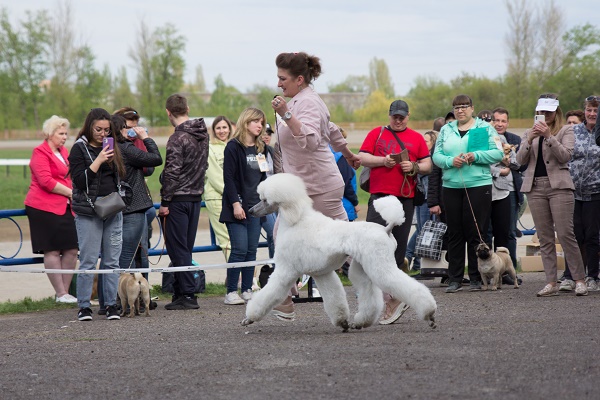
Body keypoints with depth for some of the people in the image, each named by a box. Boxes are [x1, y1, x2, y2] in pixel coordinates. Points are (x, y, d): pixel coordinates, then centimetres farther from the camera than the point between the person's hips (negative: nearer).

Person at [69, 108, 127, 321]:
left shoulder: (111, 148, 14)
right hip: (89, 213, -5)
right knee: (88, 261, -5)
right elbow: (79, 180, -11)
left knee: (112, 261, 4)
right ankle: (84, 307, 1)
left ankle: (111, 305, 9)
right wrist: (98, 161, -18)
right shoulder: (79, 148, -2)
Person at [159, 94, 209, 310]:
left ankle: (187, 295, -6)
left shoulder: (177, 138, -16)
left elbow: (172, 172, -19)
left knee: (178, 249, -3)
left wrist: (165, 201, -13)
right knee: (185, 248, 13)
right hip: (196, 196, 8)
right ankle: (180, 291, 16)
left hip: (178, 199, -8)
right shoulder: (203, 134, 9)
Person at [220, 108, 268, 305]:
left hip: (256, 207, 7)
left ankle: (247, 290, 11)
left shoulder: (260, 148, 15)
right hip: (238, 206, -7)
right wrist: (235, 203, -17)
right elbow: (229, 177, -12)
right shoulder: (233, 147, -6)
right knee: (240, 249, -10)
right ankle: (231, 292, -5)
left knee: (252, 250, 5)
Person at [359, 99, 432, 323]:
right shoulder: (377, 133, 12)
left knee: (398, 246, 1)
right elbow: (362, 158, 6)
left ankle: (392, 297, 7)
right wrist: (383, 161, -9)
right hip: (380, 195, -1)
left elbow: (428, 165, 15)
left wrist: (414, 167, -5)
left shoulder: (416, 138, 15)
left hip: (405, 198, 1)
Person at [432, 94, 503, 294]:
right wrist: (451, 161, -12)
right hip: (451, 186, 3)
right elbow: (436, 156, 7)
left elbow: (498, 153, -2)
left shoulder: (485, 128, 5)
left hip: (478, 185, -3)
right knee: (454, 233, 4)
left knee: (476, 233, -2)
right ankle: (454, 279, 8)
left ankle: (476, 278, 5)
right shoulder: (446, 130, 14)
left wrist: (476, 156, -15)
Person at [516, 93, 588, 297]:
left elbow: (565, 155, -8)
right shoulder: (529, 133, 18)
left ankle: (580, 280, -4)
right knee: (545, 238, 2)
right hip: (535, 187, 4)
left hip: (558, 186, -4)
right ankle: (551, 283, 3)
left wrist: (549, 136, -16)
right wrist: (529, 141, -8)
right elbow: (520, 160, 8)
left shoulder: (566, 131, 7)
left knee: (565, 234, -11)